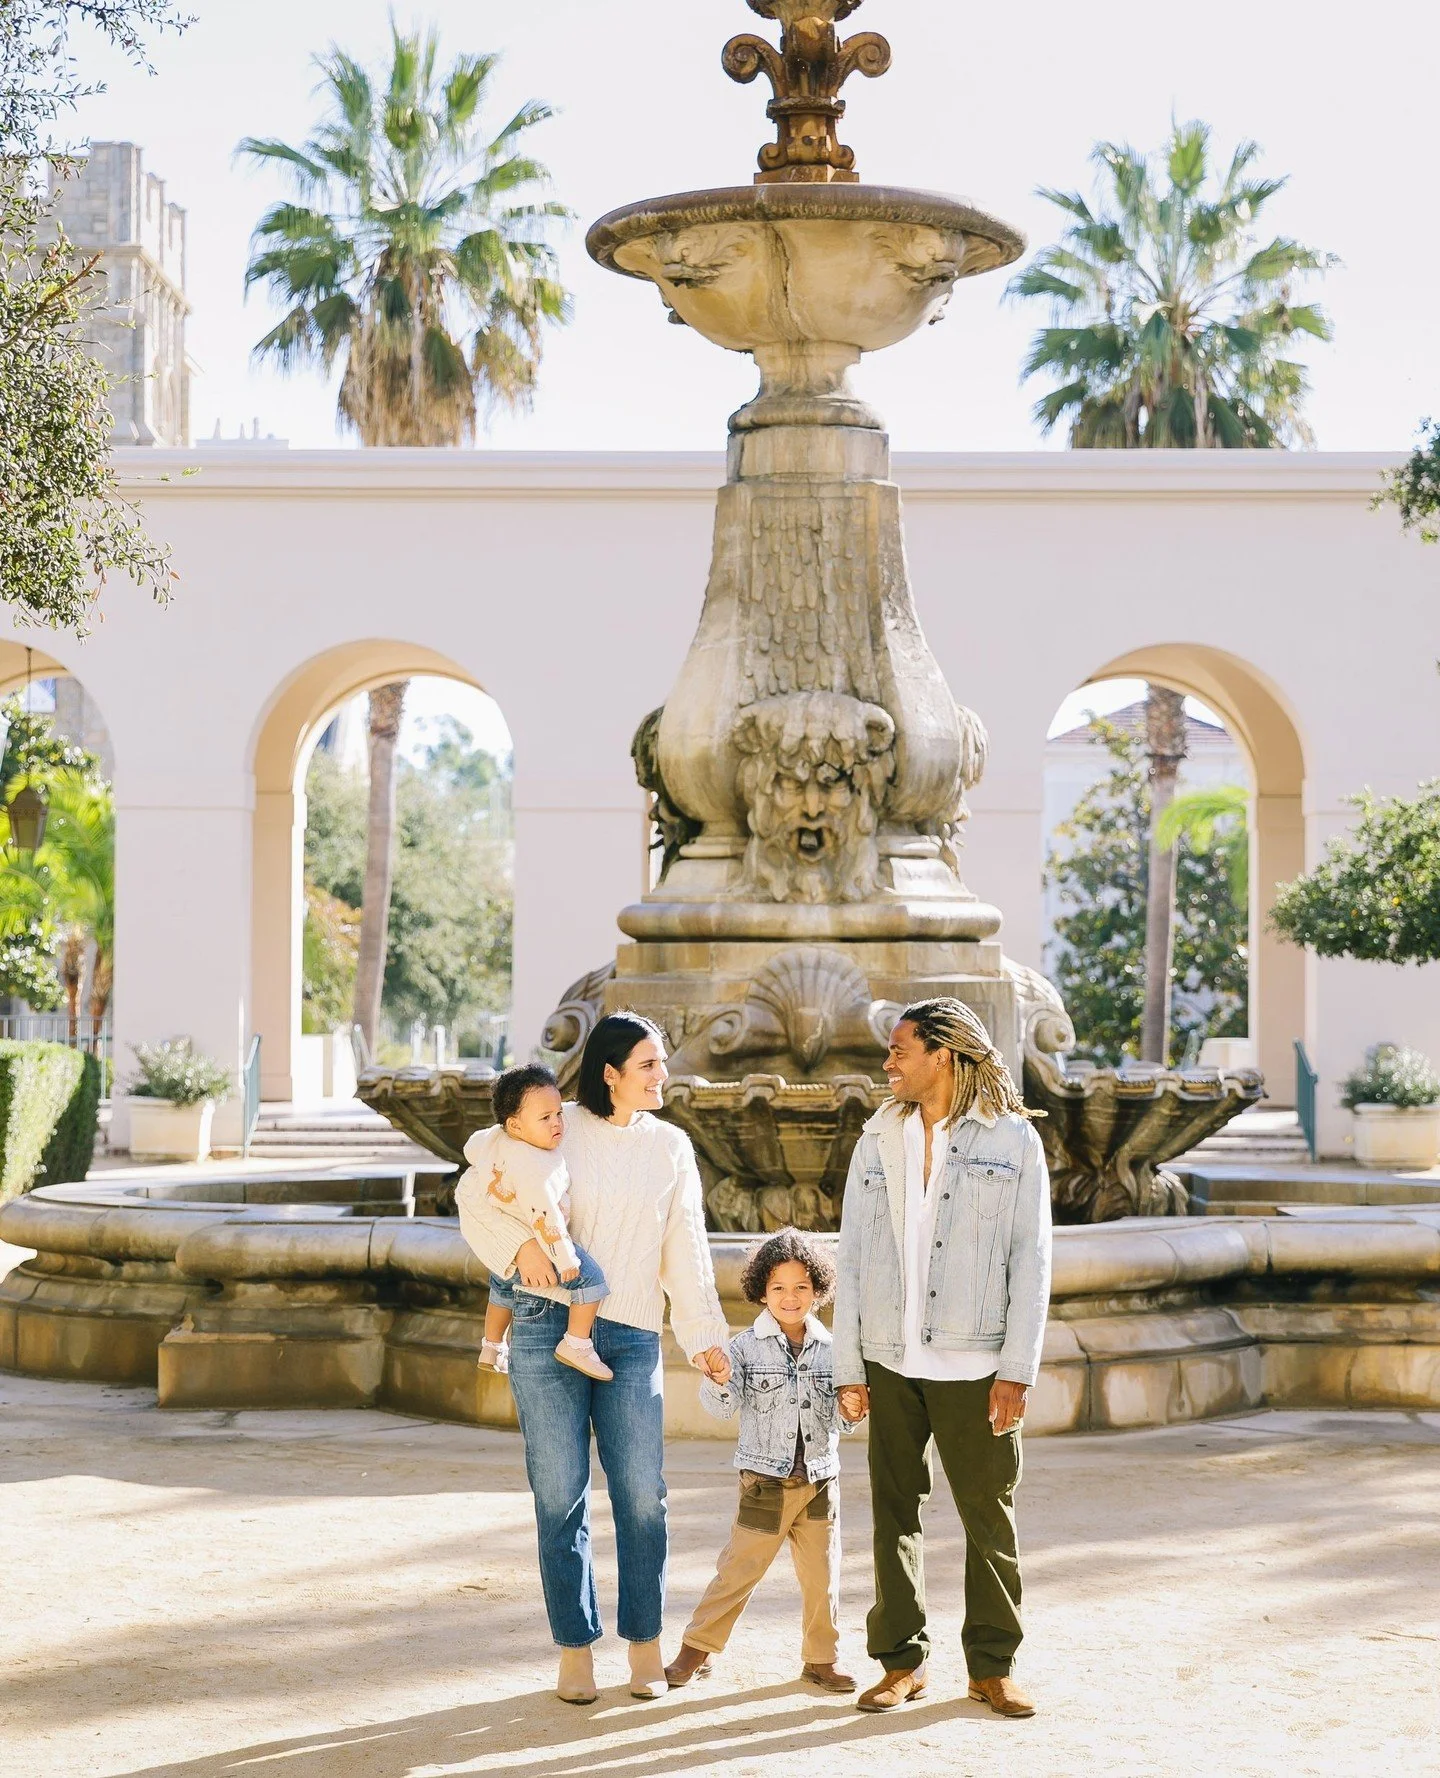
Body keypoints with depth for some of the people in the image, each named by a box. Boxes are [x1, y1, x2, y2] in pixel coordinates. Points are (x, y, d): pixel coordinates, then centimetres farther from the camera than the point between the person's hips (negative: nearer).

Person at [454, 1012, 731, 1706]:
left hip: (631, 1339, 2)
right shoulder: (557, 1132, 3)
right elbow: (481, 1209, 4)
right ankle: (575, 1648, 11)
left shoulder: (671, 1147, 12)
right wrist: (521, 1246, -16)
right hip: (548, 1330, -2)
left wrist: (704, 1337, 3)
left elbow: (686, 1252, 11)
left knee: (642, 1496, -1)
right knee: (560, 1496, 1)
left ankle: (644, 1645, 12)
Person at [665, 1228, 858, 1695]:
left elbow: (841, 1415, 9)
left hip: (821, 1477, 3)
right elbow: (724, 1407, -11)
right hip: (765, 1481, -3)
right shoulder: (746, 1347, -4)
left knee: (821, 1575, 9)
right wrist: (717, 1378, -31)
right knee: (739, 1568, 1)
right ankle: (697, 1648, 14)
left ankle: (821, 1659, 23)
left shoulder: (828, 1348, 3)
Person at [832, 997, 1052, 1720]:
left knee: (989, 1516, 3)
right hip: (891, 1360, 3)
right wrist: (848, 1369, 3)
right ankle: (902, 1661, 16)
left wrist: (1016, 1370, -8)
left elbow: (1032, 1262, -2)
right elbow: (852, 1258, 8)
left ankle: (993, 1665, 14)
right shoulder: (878, 1141, 9)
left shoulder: (1013, 1139, 0)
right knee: (894, 1512, 6)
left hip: (974, 1363, -3)